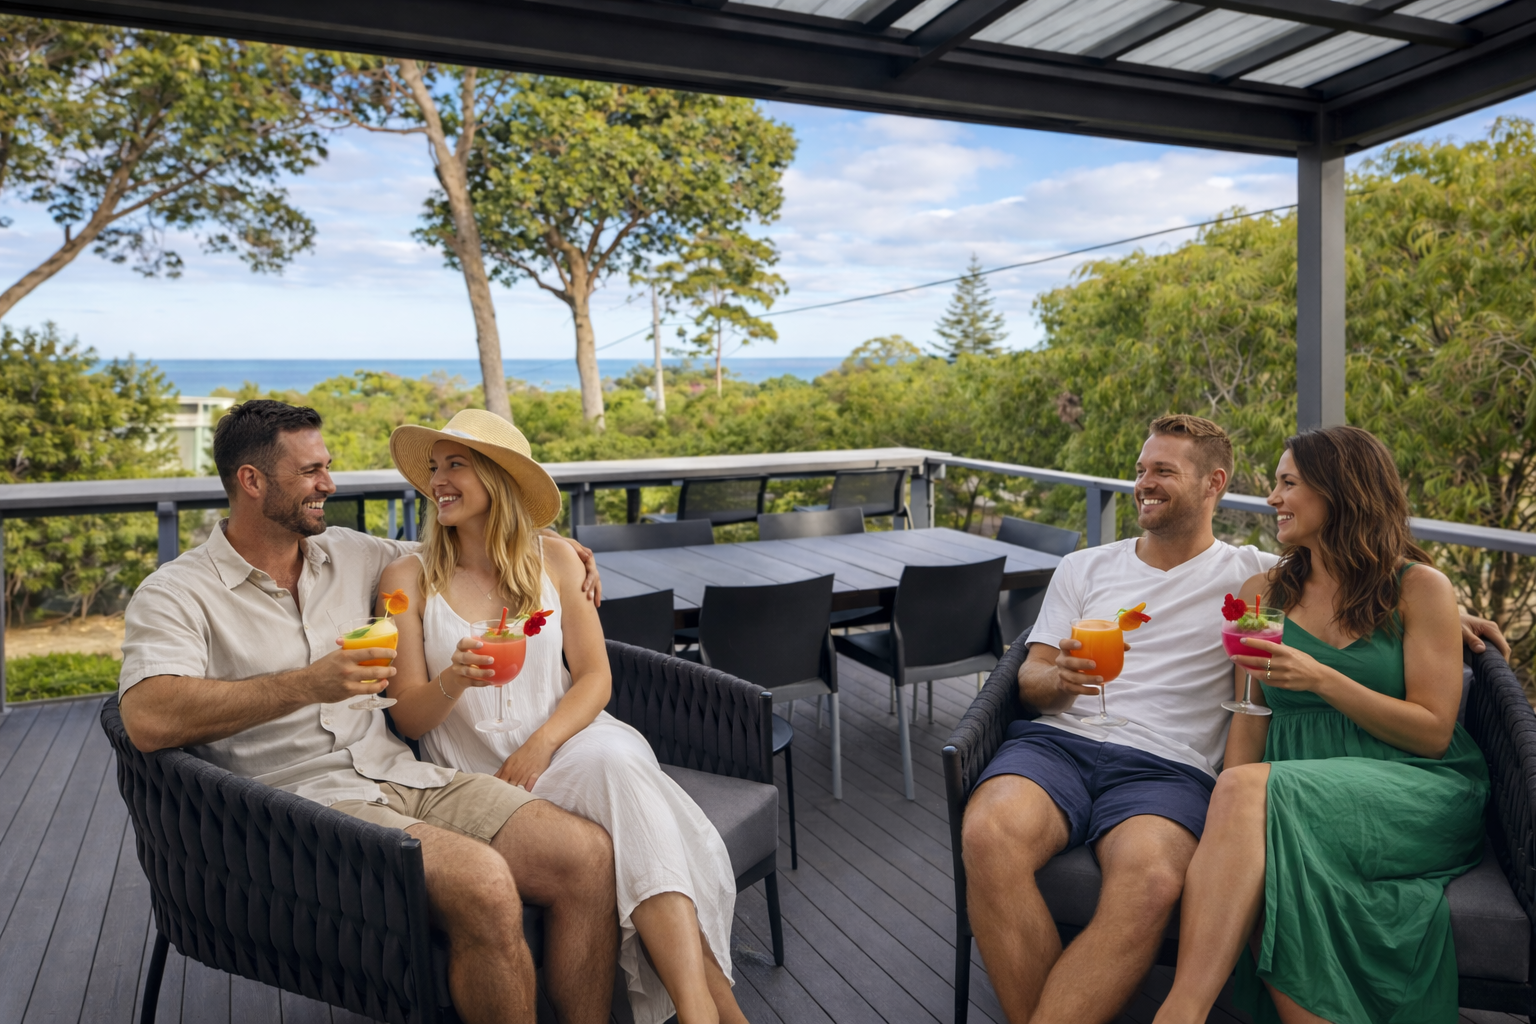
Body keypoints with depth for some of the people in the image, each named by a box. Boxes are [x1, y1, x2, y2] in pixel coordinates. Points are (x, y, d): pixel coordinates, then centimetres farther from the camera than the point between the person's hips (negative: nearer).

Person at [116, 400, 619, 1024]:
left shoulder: (349, 554, 16)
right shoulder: (176, 594, -1)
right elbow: (148, 719, -18)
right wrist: (309, 683, -23)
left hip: (402, 777, 6)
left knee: (589, 856, -16)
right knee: (483, 883, -32)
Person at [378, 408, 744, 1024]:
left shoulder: (554, 562, 7)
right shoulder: (409, 579, 1)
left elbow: (595, 677, 3)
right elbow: (407, 716, -1)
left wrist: (541, 744, -15)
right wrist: (454, 680, -24)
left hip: (568, 742, 3)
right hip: (479, 775, -2)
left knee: (617, 762, -33)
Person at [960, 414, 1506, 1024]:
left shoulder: (1251, 574, 17)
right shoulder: (1082, 568, 21)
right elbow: (1030, 678, 16)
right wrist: (1060, 677, -8)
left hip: (1164, 767, -1)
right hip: (1058, 741, 2)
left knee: (1151, 881, -37)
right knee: (990, 838, -33)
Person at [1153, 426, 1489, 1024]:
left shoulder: (1419, 588, 5)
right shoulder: (1263, 592, 16)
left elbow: (1432, 732, -1)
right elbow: (1250, 723, 11)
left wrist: (1321, 679, -16)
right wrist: (1230, 824, -7)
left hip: (1412, 791, -3)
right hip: (1299, 781, 3)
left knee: (1251, 789, -35)